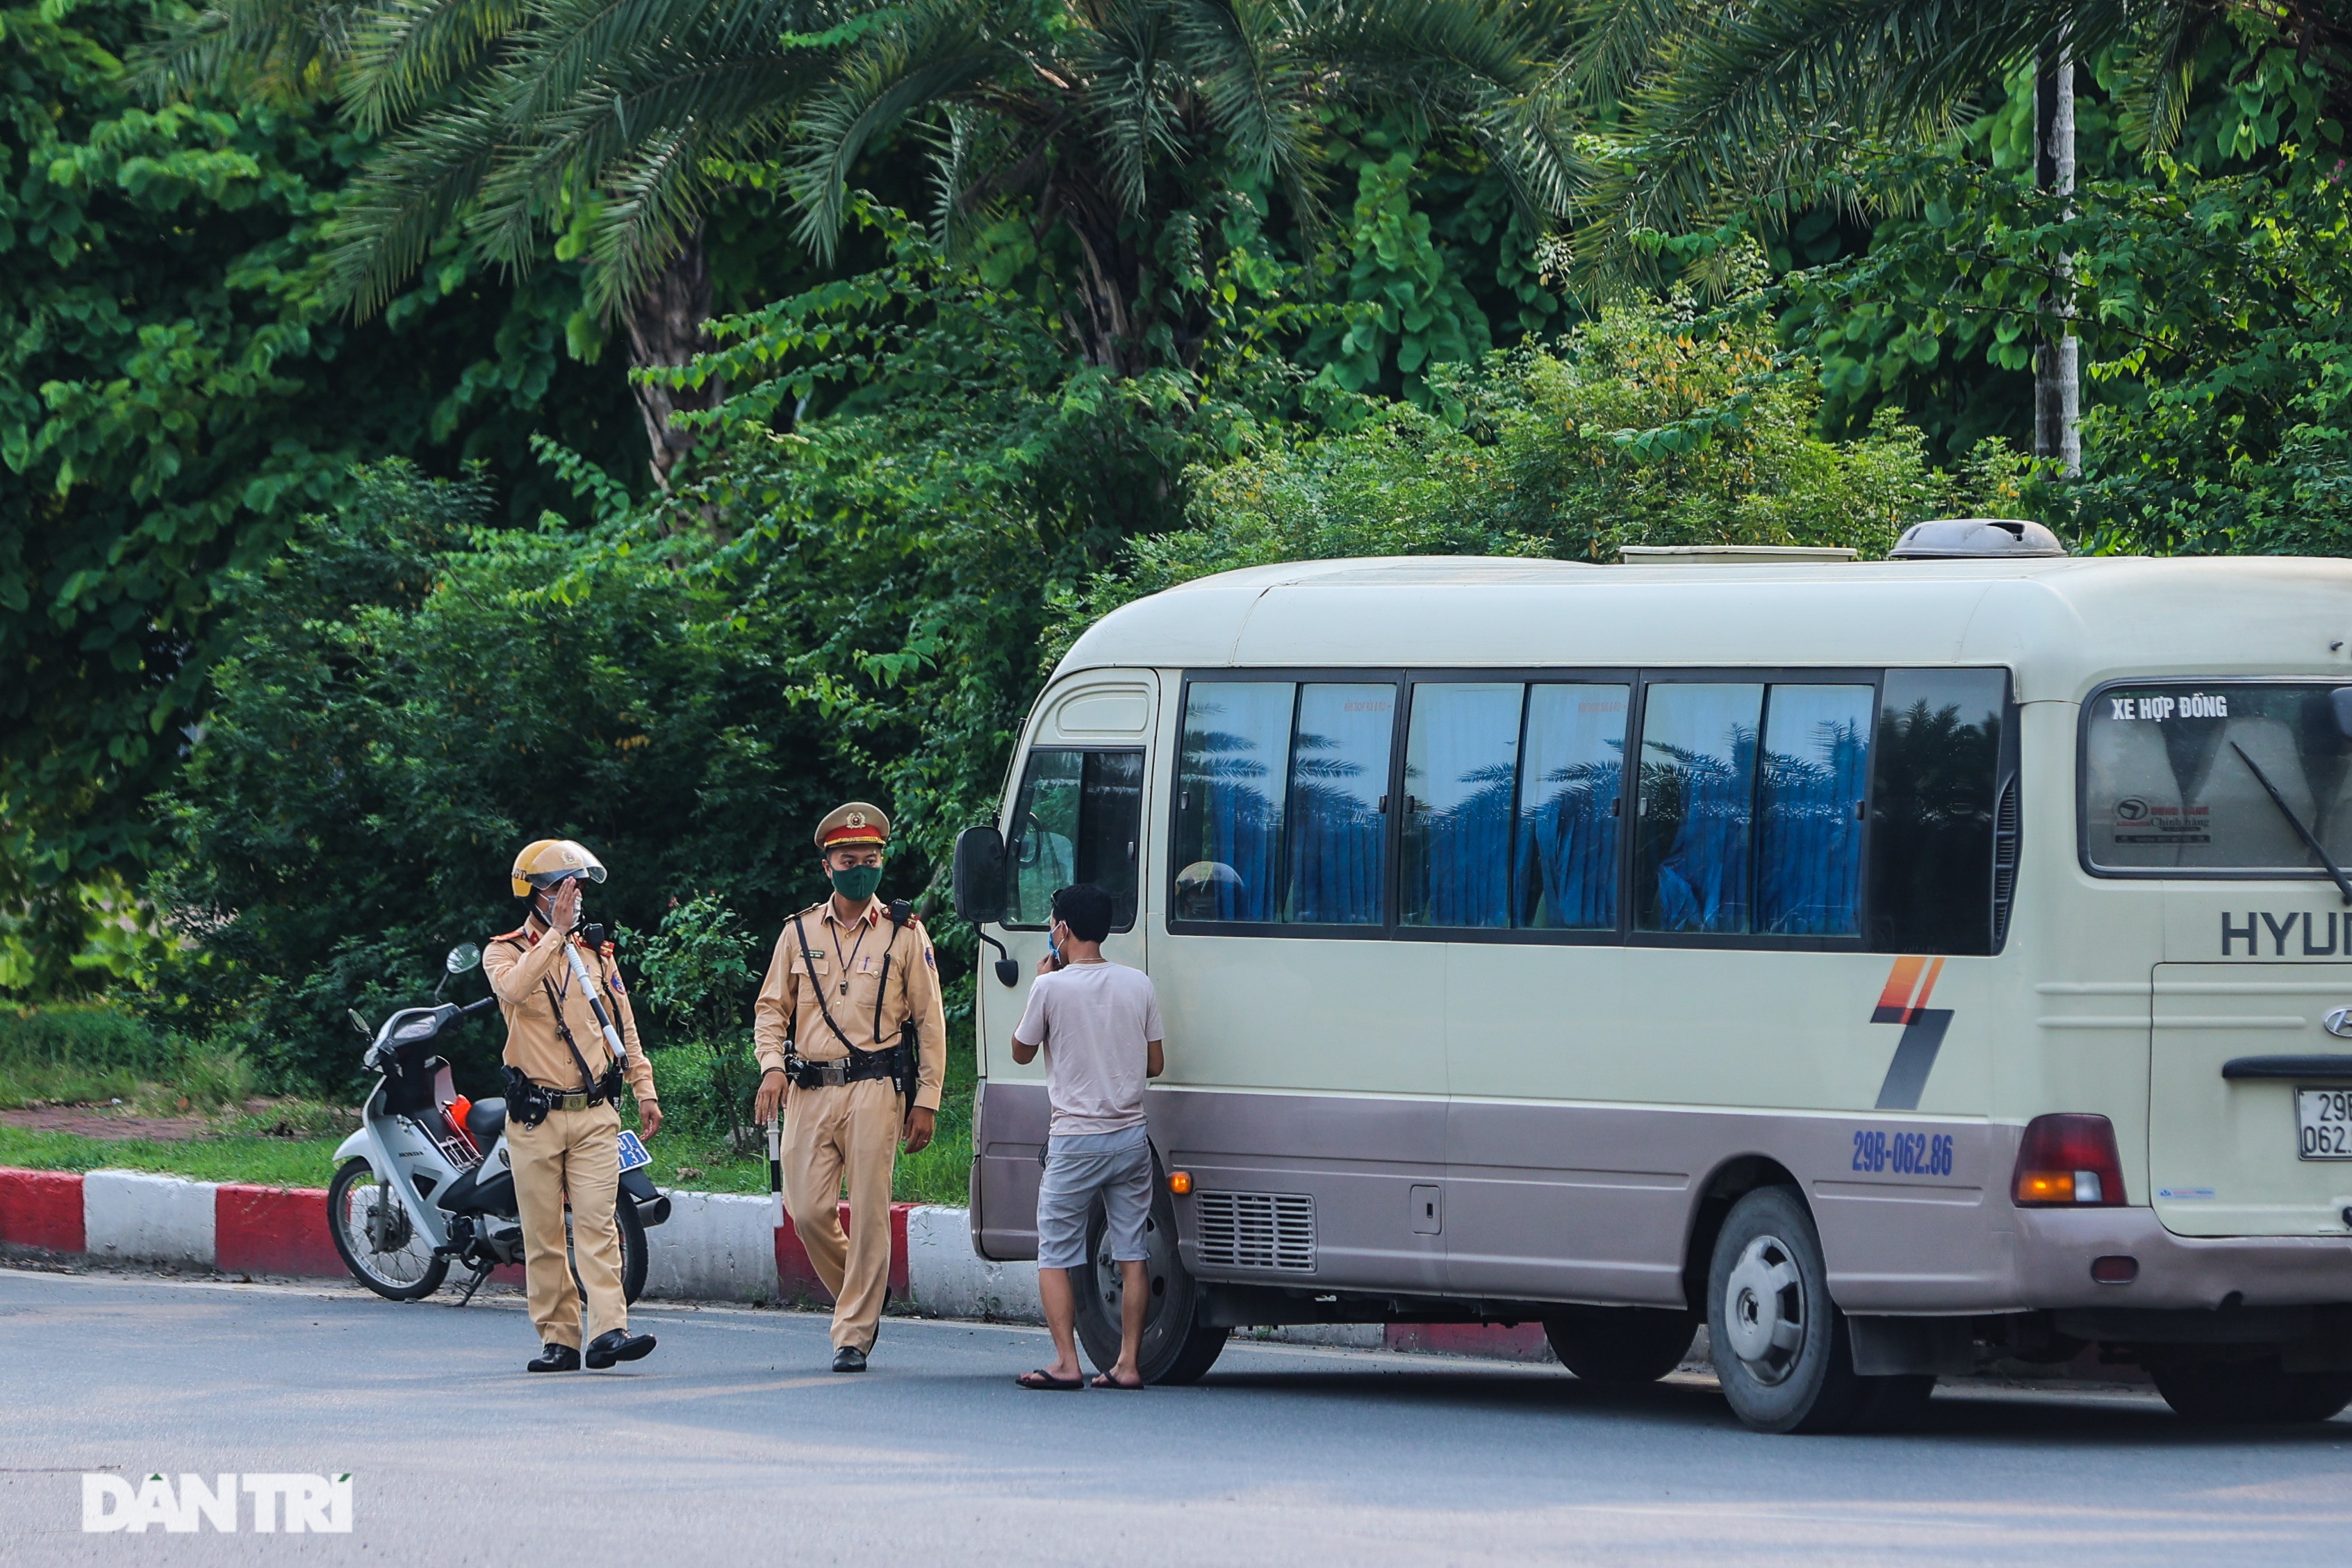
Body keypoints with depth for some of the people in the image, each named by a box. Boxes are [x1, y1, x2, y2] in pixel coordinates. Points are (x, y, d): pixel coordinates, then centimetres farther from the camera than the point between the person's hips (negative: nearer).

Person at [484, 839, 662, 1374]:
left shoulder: (598, 955, 14)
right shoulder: (506, 952, 1)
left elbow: (624, 1026, 19)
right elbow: (513, 988, -23)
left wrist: (645, 1090, 13)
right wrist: (555, 933, -23)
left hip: (595, 1114, 2)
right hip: (535, 1117, -2)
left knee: (596, 1223, -10)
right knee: (543, 1235, 1)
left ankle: (609, 1330, -19)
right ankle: (558, 1338, 6)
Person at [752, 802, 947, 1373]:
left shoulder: (904, 934, 6)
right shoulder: (799, 933, 13)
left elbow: (930, 1022, 7)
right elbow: (771, 1008, 17)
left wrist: (926, 1101, 1)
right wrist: (772, 1065, -3)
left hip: (874, 1089, -3)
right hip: (809, 1090, 3)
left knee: (868, 1212, -8)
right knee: (808, 1209, -3)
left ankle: (853, 1335, -2)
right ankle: (863, 1297, 23)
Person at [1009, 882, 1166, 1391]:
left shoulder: (1052, 987, -9)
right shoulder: (1138, 985, 3)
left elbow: (1021, 1051, 6)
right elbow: (1155, 1064, 9)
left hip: (1075, 1140, -4)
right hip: (1131, 1135, 4)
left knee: (1055, 1254, 3)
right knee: (1131, 1254, 8)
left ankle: (1066, 1362, -6)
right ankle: (1128, 1363, 5)